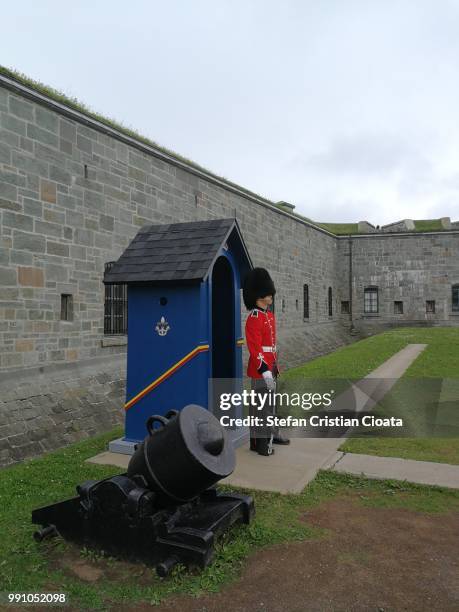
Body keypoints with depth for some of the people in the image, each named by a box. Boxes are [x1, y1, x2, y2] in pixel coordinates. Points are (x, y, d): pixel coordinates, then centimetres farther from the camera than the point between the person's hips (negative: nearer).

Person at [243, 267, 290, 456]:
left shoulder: (270, 315, 11)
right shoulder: (254, 319, -18)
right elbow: (255, 348, -23)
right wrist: (265, 371, -27)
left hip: (270, 367, 9)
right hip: (261, 369, -9)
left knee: (270, 402, 21)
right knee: (260, 404, 0)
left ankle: (272, 433, 36)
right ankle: (259, 441, 11)